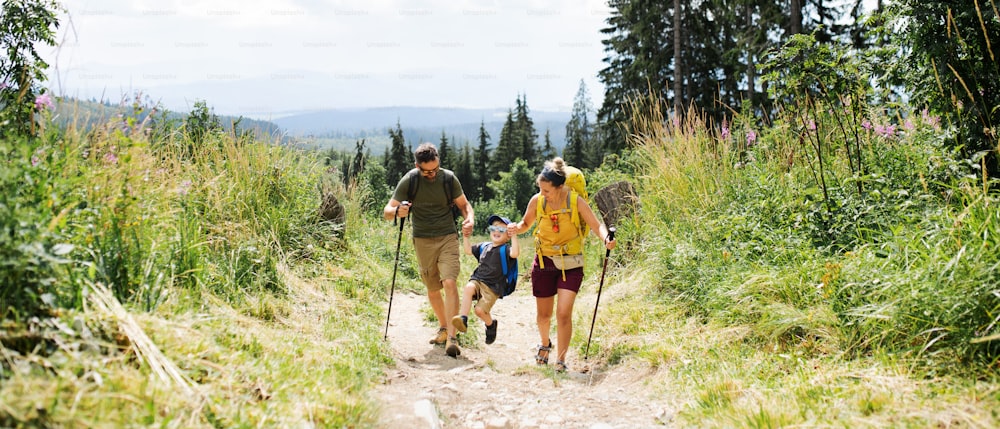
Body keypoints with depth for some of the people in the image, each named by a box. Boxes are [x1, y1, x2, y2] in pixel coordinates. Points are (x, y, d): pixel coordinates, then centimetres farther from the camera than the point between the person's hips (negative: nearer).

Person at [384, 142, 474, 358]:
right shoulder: (409, 181, -8)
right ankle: (443, 327, 34)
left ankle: (451, 337, -20)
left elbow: (463, 204, 8)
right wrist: (398, 211, -30)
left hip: (448, 237, -1)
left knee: (449, 283, -19)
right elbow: (387, 211, -6)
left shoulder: (449, 178, -6)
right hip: (423, 241, 1)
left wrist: (470, 218, -14)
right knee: (432, 289, 10)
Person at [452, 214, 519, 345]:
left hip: (493, 287, -4)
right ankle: (463, 318, -34)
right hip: (477, 280, 4)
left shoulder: (505, 250, -3)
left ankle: (491, 324, 18)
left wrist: (514, 237, -28)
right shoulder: (484, 246, 16)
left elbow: (515, 253, -25)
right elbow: (468, 250, 25)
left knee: (480, 310, -17)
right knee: (469, 287, -31)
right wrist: (465, 237, 14)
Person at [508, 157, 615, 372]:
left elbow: (597, 225, -10)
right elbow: (527, 223, 11)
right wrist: (517, 228, -12)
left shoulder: (576, 201, -13)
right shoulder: (537, 201, -6)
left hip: (570, 264, -3)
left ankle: (561, 360, -1)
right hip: (544, 263, 3)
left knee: (564, 313, -15)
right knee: (543, 316, 12)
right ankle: (545, 344, 44)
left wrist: (606, 239, -31)